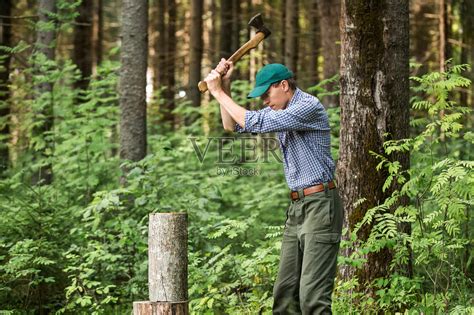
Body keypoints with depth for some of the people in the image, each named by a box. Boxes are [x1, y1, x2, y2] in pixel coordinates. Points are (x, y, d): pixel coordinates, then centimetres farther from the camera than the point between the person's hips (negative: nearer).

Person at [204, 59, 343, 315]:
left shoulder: (309, 106, -14)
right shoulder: (280, 111, 15)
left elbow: (255, 123, -21)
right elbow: (233, 125, 19)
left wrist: (218, 93, -12)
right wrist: (224, 87, 5)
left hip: (320, 205, -9)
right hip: (297, 207, 9)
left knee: (313, 294, -15)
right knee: (284, 293, 6)